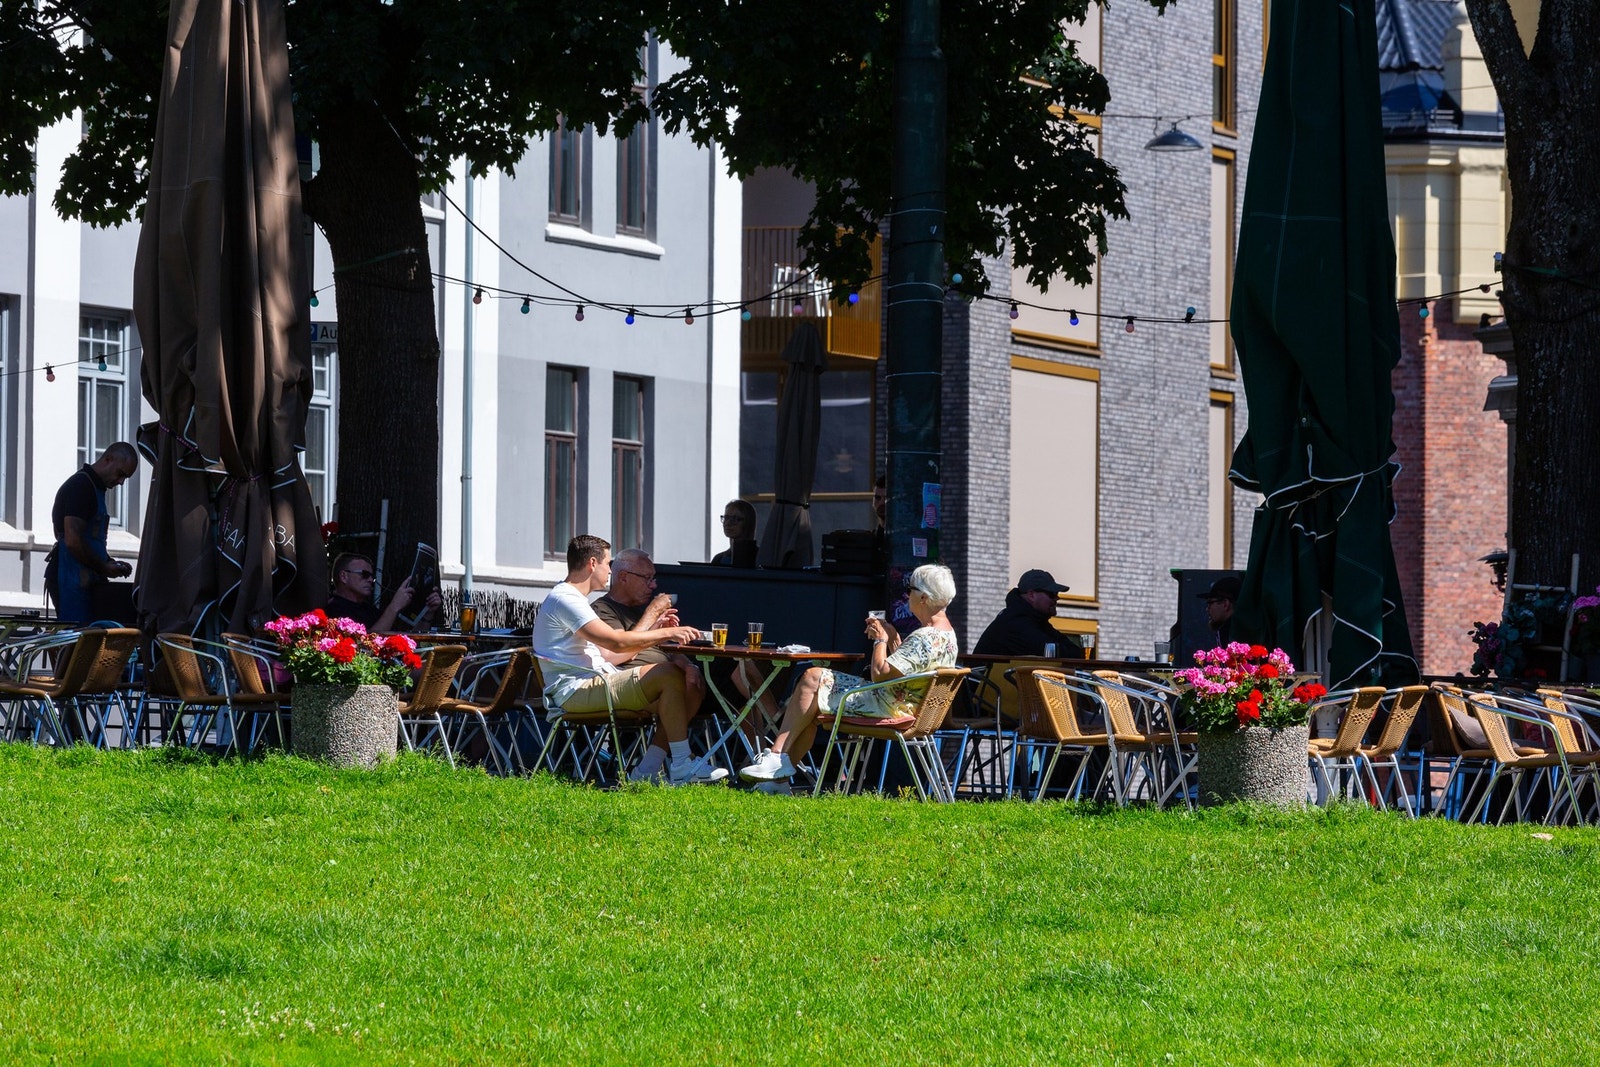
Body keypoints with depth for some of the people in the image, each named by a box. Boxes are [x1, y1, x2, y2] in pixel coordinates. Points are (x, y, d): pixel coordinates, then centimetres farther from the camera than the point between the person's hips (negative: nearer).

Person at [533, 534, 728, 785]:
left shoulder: (572, 599, 25)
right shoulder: (564, 599, -11)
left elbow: (608, 656, 22)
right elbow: (615, 642, -20)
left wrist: (655, 635, 18)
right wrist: (666, 633, -13)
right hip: (577, 690, -11)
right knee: (668, 676, -21)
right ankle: (681, 766, -18)